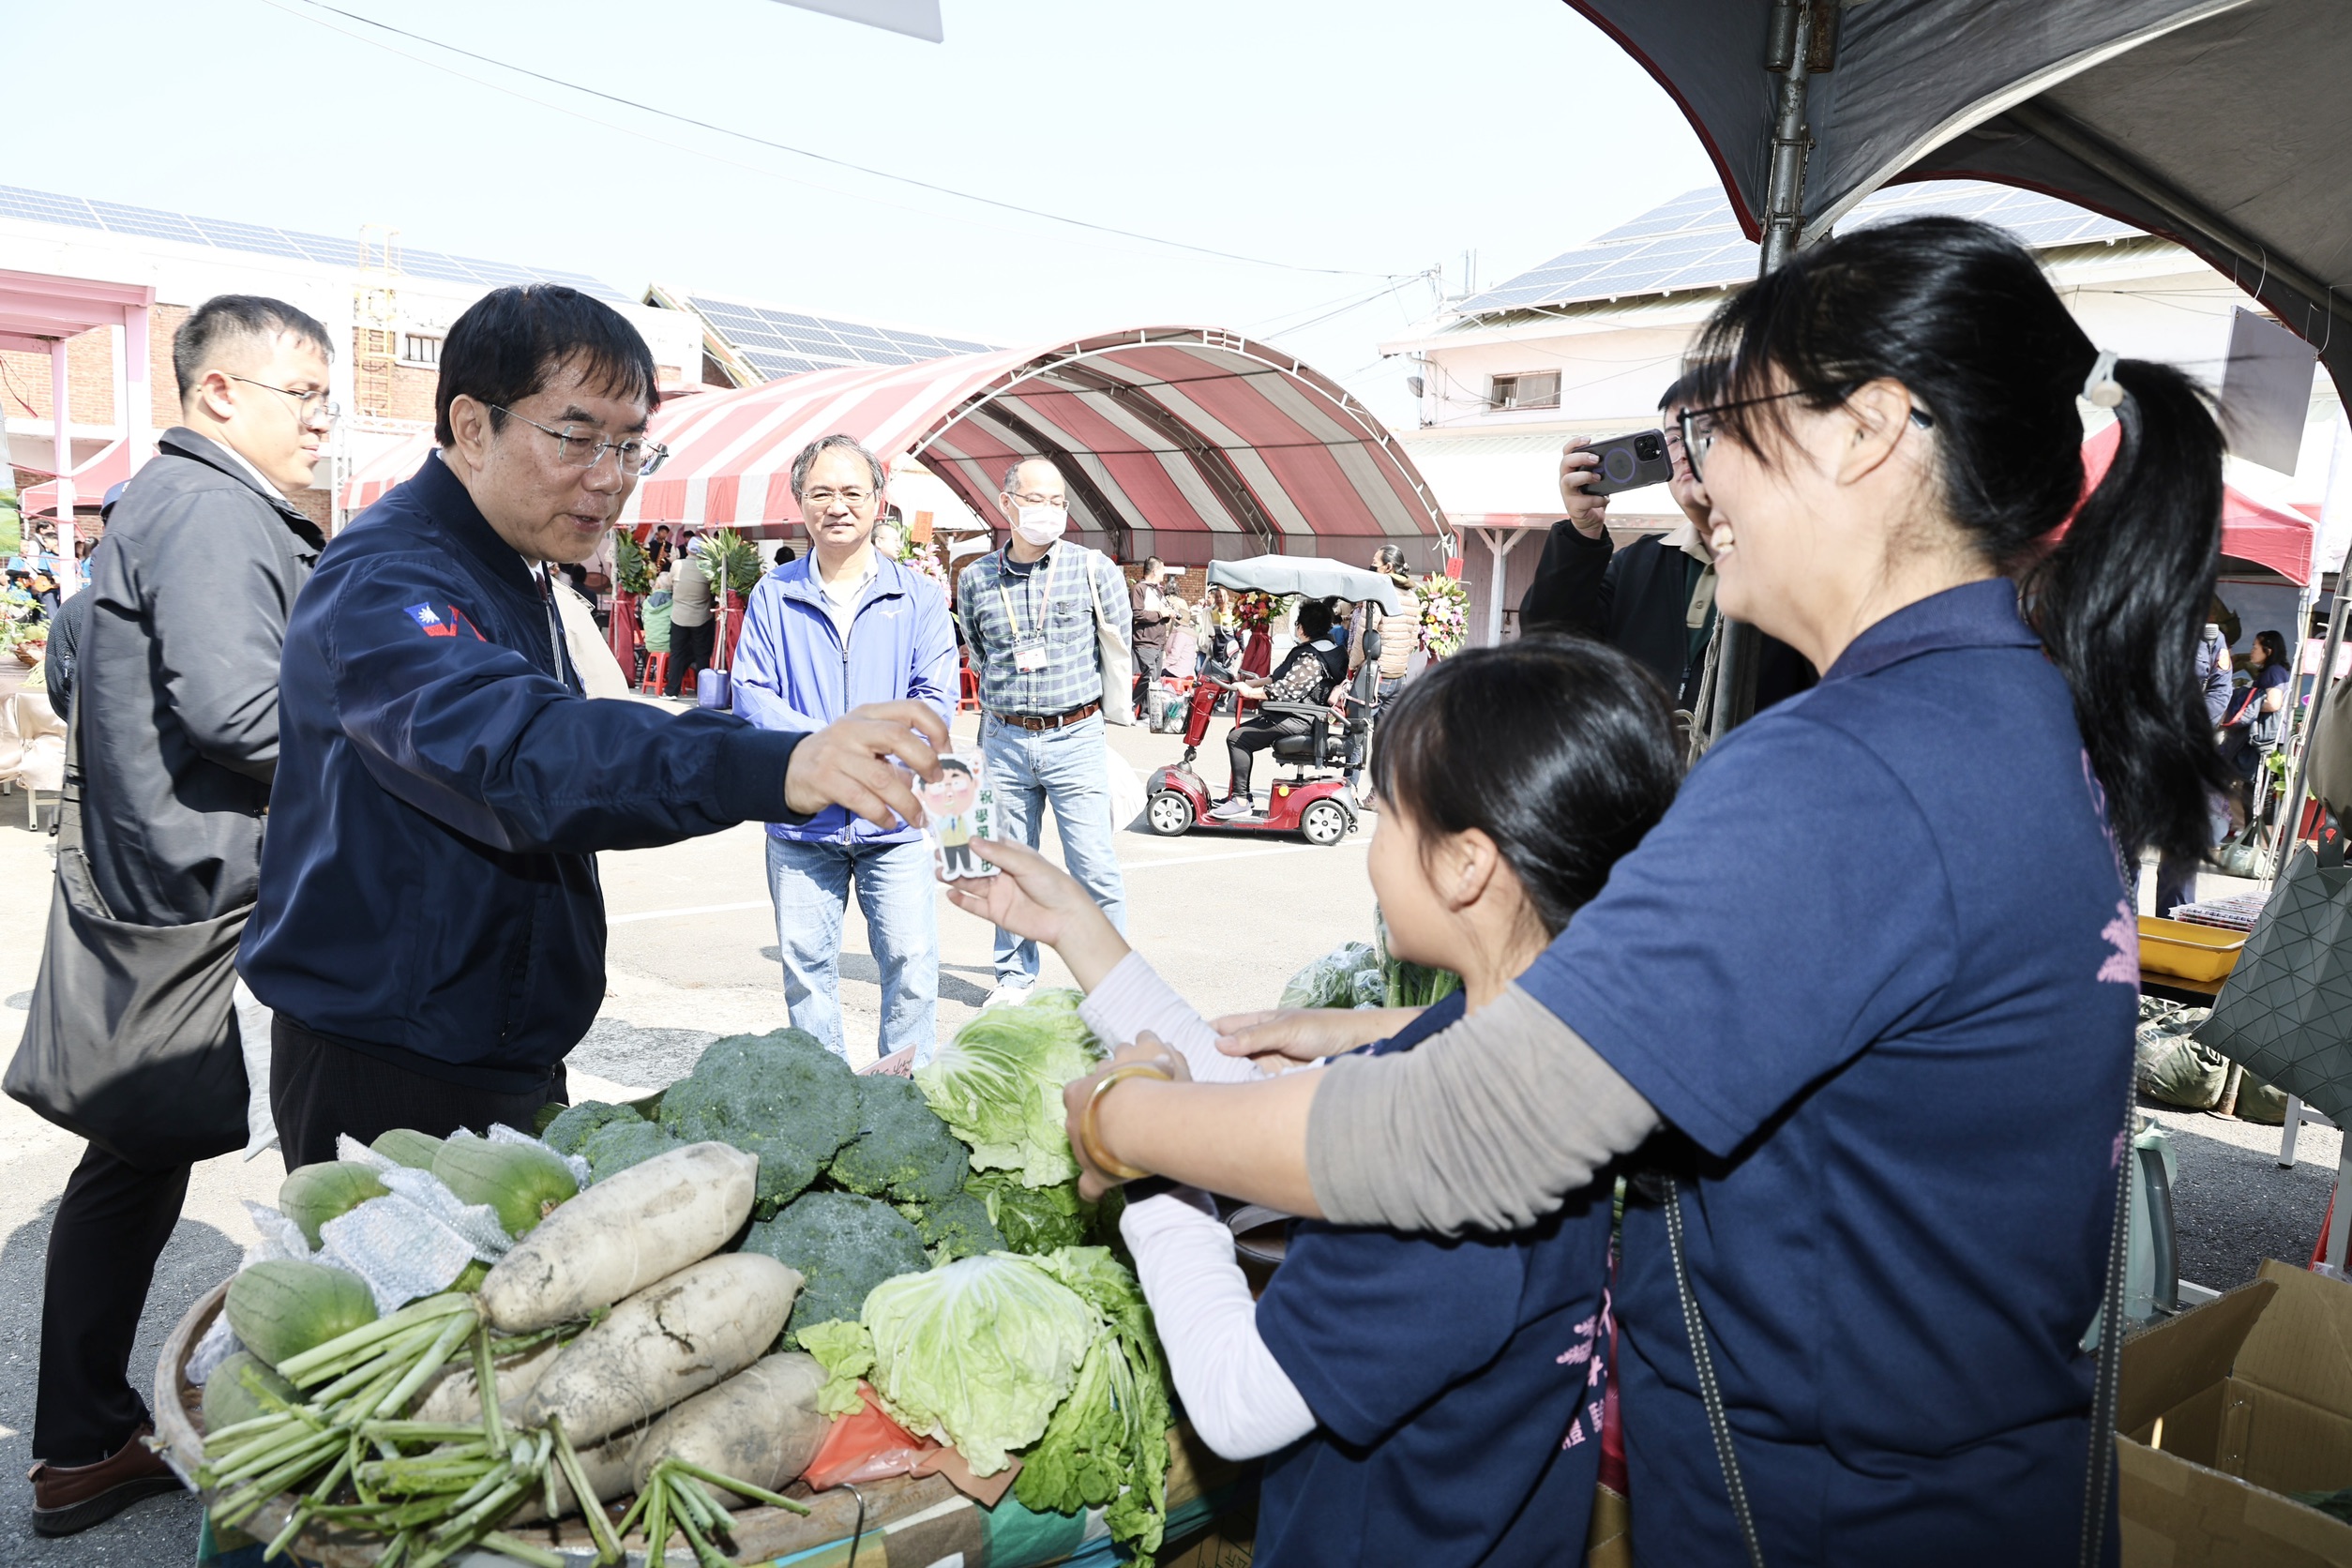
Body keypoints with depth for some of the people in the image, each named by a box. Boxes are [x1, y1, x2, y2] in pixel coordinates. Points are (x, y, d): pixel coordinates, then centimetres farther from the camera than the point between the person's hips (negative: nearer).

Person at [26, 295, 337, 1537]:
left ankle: (82, 1447, 29)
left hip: (150, 882, 11)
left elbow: (73, 669, 29)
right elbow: (236, 706, -26)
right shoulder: (214, 508, -15)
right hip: (213, 889, -11)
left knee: (135, 1158, 16)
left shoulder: (154, 503, 20)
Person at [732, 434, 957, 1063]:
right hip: (800, 821, 1)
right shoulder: (773, 596, 5)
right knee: (806, 966, 8)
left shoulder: (918, 596, 5)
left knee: (912, 962, -1)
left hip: (894, 819, -1)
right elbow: (752, 698, -2)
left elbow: (936, 699, -1)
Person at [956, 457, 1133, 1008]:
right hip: (1004, 741, 2)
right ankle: (1015, 977, 23)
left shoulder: (1094, 568, -3)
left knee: (1096, 869, -4)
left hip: (1076, 739, -2)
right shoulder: (975, 578, 4)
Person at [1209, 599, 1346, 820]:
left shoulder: (1311, 659, -19)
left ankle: (1241, 801, -15)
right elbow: (1280, 678, 20)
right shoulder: (1324, 651, 16)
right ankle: (1237, 794, 15)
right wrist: (1249, 684, 15)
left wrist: (1250, 692, -15)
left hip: (1296, 721, -12)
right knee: (1238, 733, 14)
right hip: (1299, 717, 12)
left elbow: (1286, 689, -25)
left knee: (1237, 738, -17)